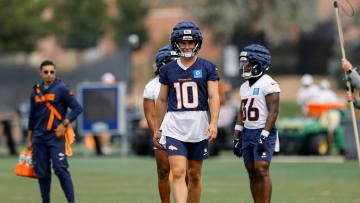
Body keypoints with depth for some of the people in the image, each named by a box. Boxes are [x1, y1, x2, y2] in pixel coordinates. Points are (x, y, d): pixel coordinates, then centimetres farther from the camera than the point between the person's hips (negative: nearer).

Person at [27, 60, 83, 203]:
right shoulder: (36, 92, 12)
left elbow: (77, 108, -5)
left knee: (60, 169, -15)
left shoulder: (61, 89, -3)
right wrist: (29, 140, 20)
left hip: (55, 137, -5)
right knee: (42, 172, 5)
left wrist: (64, 124, -14)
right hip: (39, 138, 5)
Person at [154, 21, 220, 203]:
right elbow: (162, 100, 14)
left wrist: (213, 123, -18)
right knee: (178, 173, -13)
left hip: (199, 127, 0)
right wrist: (156, 129, 16)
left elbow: (214, 97, -5)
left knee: (195, 175, 9)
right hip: (174, 128, 0)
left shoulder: (207, 68, 2)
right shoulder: (168, 70, 7)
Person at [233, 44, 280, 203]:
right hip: (247, 133, 8)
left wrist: (264, 136, -21)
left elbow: (273, 112, -16)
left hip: (264, 132, -8)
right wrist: (237, 138, 16)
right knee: (252, 172, 6)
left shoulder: (268, 85, -10)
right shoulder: (245, 86, 16)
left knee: (262, 170, -15)